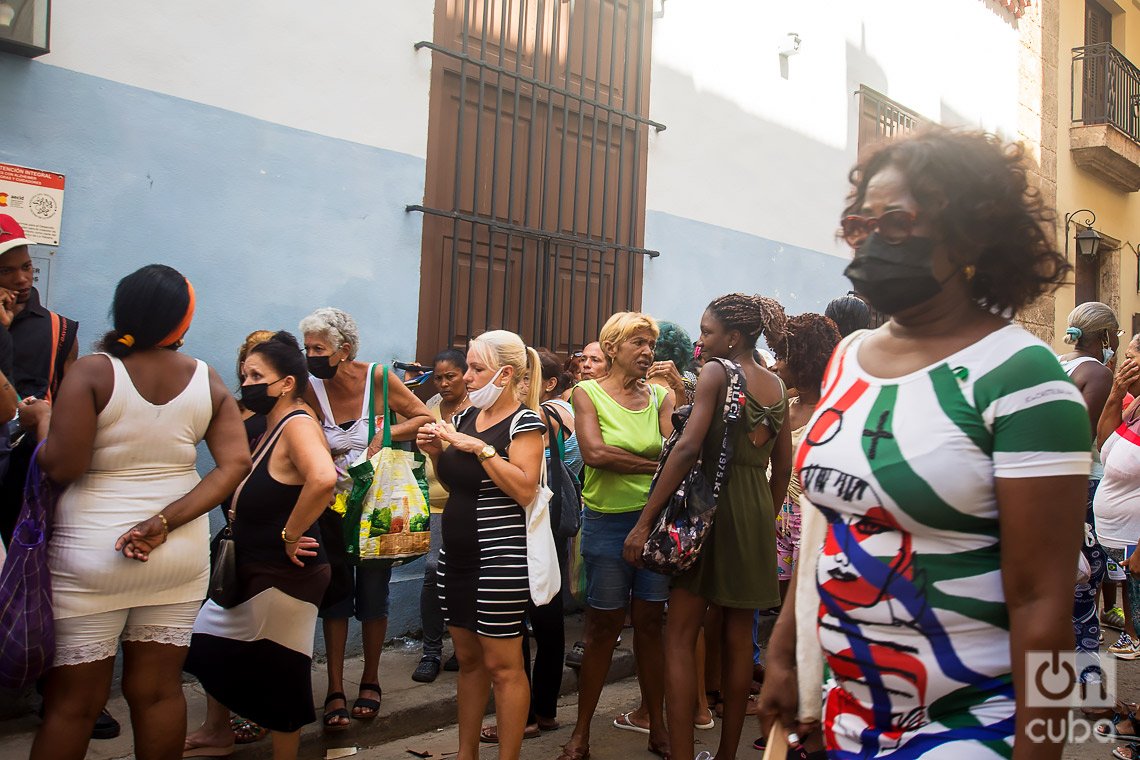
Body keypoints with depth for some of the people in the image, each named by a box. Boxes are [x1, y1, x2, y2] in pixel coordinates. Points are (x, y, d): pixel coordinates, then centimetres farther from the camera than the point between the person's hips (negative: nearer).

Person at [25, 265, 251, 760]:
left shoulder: (92, 372, -9)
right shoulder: (207, 381, 1)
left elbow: (61, 468, -15)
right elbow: (236, 463, -7)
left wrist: (42, 421, 5)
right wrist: (164, 522, -10)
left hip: (90, 556, -3)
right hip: (182, 554, 3)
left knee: (72, 701, 9)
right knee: (158, 691, 14)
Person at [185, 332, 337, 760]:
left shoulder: (298, 424, -20)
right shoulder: (271, 426, 10)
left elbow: (323, 480, -40)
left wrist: (289, 535, -28)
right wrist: (238, 514, 8)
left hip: (284, 577, -10)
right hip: (252, 571, 10)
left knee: (278, 674, 5)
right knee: (208, 646, 19)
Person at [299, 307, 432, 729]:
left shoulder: (378, 379, -13)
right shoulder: (313, 390, -8)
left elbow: (426, 419, -8)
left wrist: (386, 433, -21)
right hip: (334, 504, 1)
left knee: (373, 594, 5)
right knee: (336, 595, 1)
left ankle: (370, 683, 22)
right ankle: (335, 691, 10)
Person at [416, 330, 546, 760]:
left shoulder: (524, 422, -10)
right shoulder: (466, 416, 11)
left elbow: (525, 490, -22)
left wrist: (479, 447, -23)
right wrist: (436, 452, 3)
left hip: (500, 559, -7)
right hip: (457, 556, 8)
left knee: (502, 664, 0)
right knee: (468, 659, 15)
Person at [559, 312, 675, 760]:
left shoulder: (659, 397, 6)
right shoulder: (588, 393, -3)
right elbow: (593, 452, -18)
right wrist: (654, 464, -14)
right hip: (607, 522, -3)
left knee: (650, 624, 10)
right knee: (603, 627, 4)